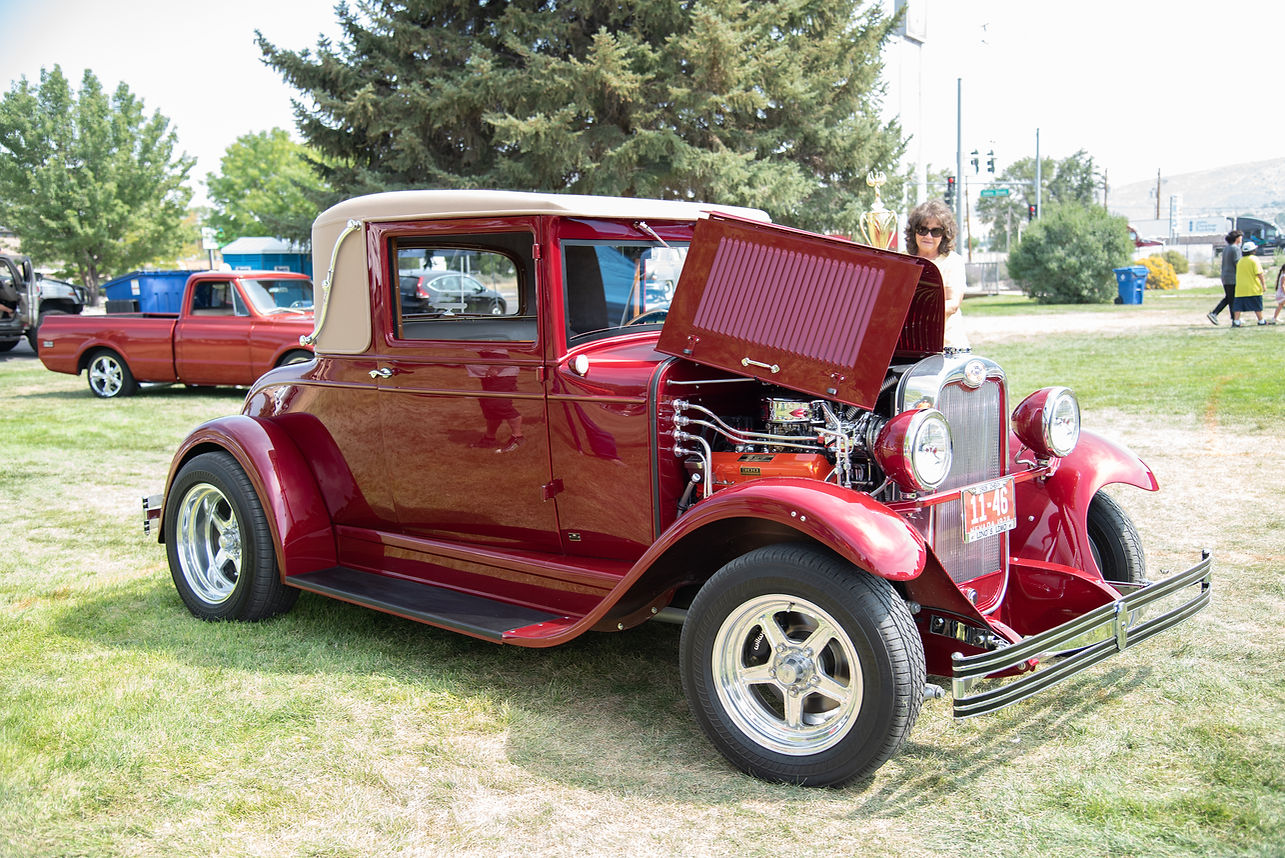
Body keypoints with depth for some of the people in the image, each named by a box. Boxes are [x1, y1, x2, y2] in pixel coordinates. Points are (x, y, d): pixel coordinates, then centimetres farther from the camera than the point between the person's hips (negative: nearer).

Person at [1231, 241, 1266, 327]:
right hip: (1253, 288, -5)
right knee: (1257, 305, 6)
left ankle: (1236, 321, -7)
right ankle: (1261, 321, 14)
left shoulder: (1240, 261, 12)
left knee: (1239, 305, 1)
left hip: (1240, 288, 5)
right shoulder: (1253, 259, -8)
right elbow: (1259, 273, -14)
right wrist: (1263, 283, -10)